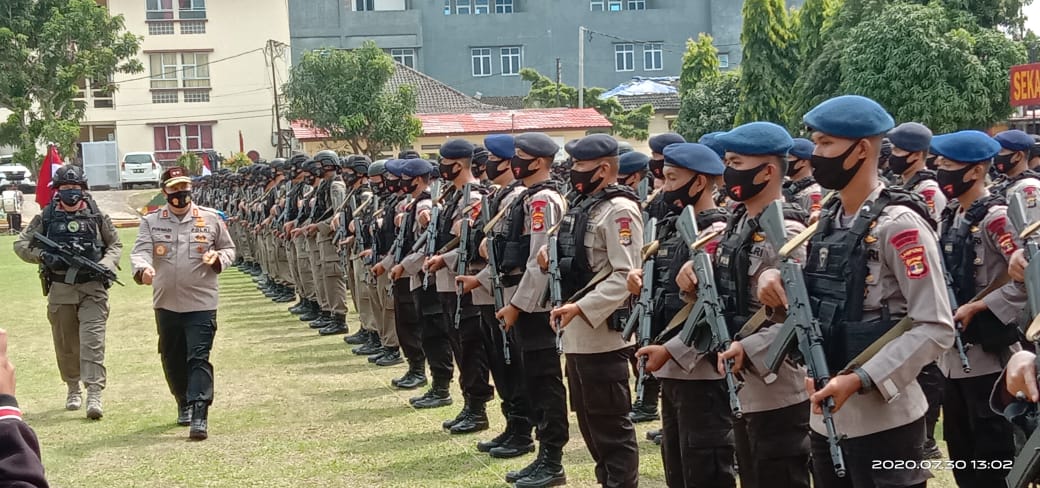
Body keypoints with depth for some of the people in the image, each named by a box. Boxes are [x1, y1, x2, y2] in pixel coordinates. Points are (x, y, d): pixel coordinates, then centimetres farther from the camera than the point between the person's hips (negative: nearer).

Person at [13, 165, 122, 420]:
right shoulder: (46, 218, 4)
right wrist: (44, 256, -12)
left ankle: (94, 394, -17)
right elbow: (21, 245, 6)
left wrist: (106, 264, -8)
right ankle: (73, 389, 30)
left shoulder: (97, 217, 4)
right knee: (65, 343, 11)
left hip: (93, 287, -2)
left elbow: (115, 245, 12)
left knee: (92, 340, -12)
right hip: (60, 289, 2)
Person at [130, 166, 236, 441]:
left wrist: (218, 258, -11)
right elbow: (141, 251, -9)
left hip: (202, 302, -3)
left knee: (199, 358, -11)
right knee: (172, 359, 15)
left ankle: (199, 416, -15)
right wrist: (143, 269, -32)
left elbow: (229, 249, 13)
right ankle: (184, 403, 39)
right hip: (166, 303, 3)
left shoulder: (211, 219, 3)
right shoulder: (151, 221, 3)